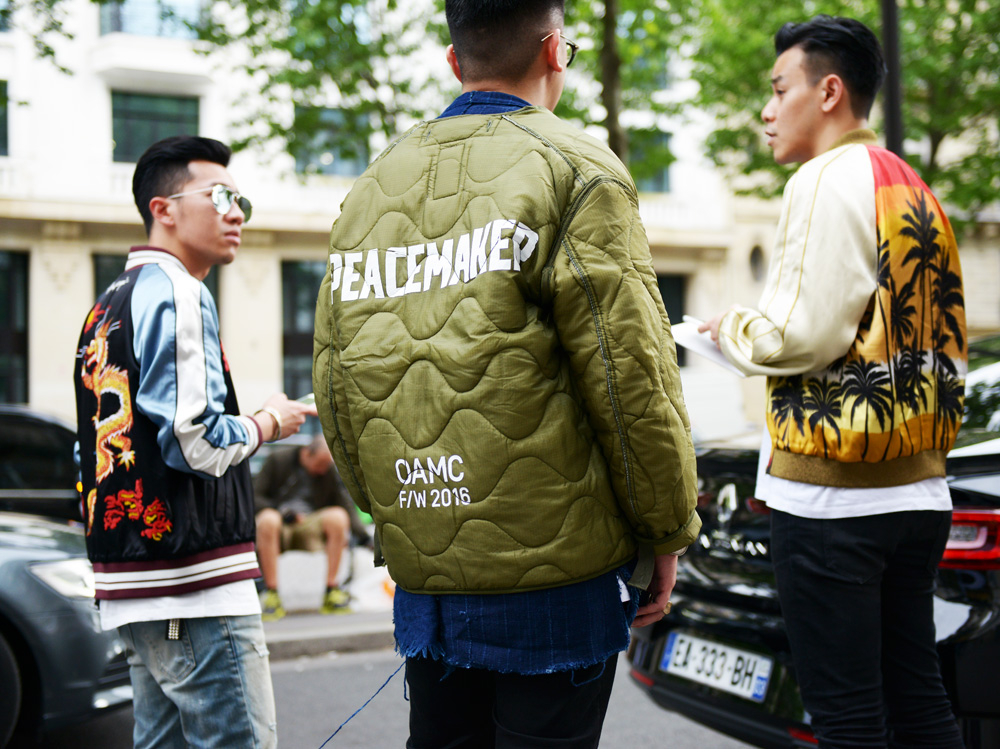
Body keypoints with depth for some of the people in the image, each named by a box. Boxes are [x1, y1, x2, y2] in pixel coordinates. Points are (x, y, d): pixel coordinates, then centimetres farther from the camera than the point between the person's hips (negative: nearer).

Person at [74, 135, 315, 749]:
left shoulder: (110, 304, 19)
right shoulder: (177, 294, -12)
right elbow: (197, 441, -20)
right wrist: (267, 424, -4)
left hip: (133, 588, 10)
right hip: (195, 583, -10)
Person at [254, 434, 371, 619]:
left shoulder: (331, 472, 6)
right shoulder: (278, 460, -1)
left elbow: (347, 506, -1)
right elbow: (254, 497, -1)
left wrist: (365, 538, -15)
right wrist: (283, 514, -15)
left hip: (309, 530, 2)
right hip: (278, 530, -2)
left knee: (338, 516, -27)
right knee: (268, 519, -37)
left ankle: (331, 592, -23)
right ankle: (272, 594, -34)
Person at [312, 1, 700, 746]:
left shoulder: (371, 188, 11)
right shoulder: (573, 171, -7)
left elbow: (333, 383, 10)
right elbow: (629, 377, -12)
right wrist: (669, 530, -1)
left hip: (421, 580, 6)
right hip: (552, 574, -5)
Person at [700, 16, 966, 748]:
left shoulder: (829, 180, -10)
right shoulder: (915, 190, 16)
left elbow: (802, 333, -18)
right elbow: (948, 345, 18)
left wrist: (731, 331, 0)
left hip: (832, 495, -9)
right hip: (918, 487, 9)